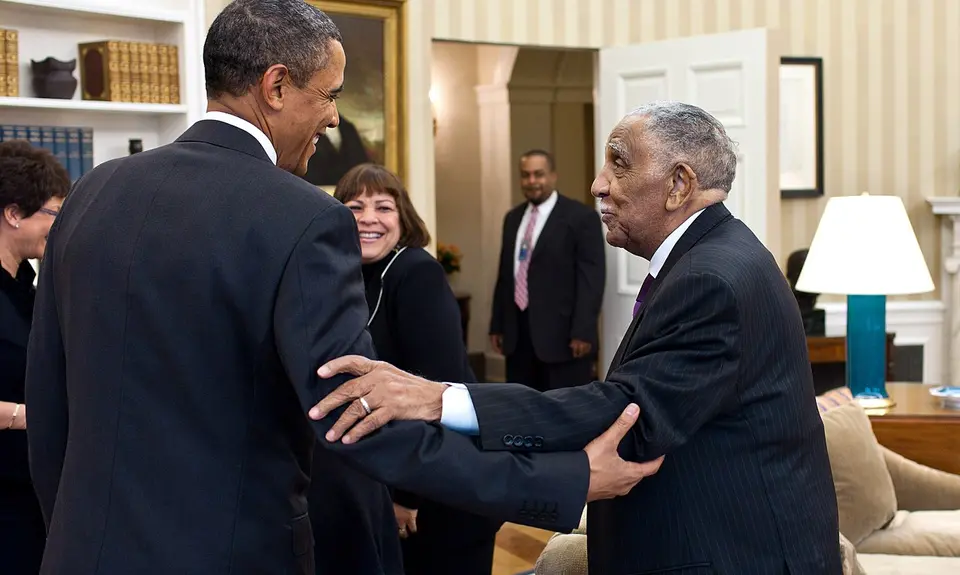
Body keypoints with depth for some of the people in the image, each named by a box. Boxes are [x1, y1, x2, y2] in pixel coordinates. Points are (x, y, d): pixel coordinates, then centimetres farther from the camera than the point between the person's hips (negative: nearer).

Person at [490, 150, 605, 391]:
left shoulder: (581, 217, -5)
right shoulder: (513, 218, 16)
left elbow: (592, 278, -10)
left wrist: (582, 332, -17)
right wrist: (497, 325, 15)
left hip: (563, 333, -6)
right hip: (518, 333, 6)